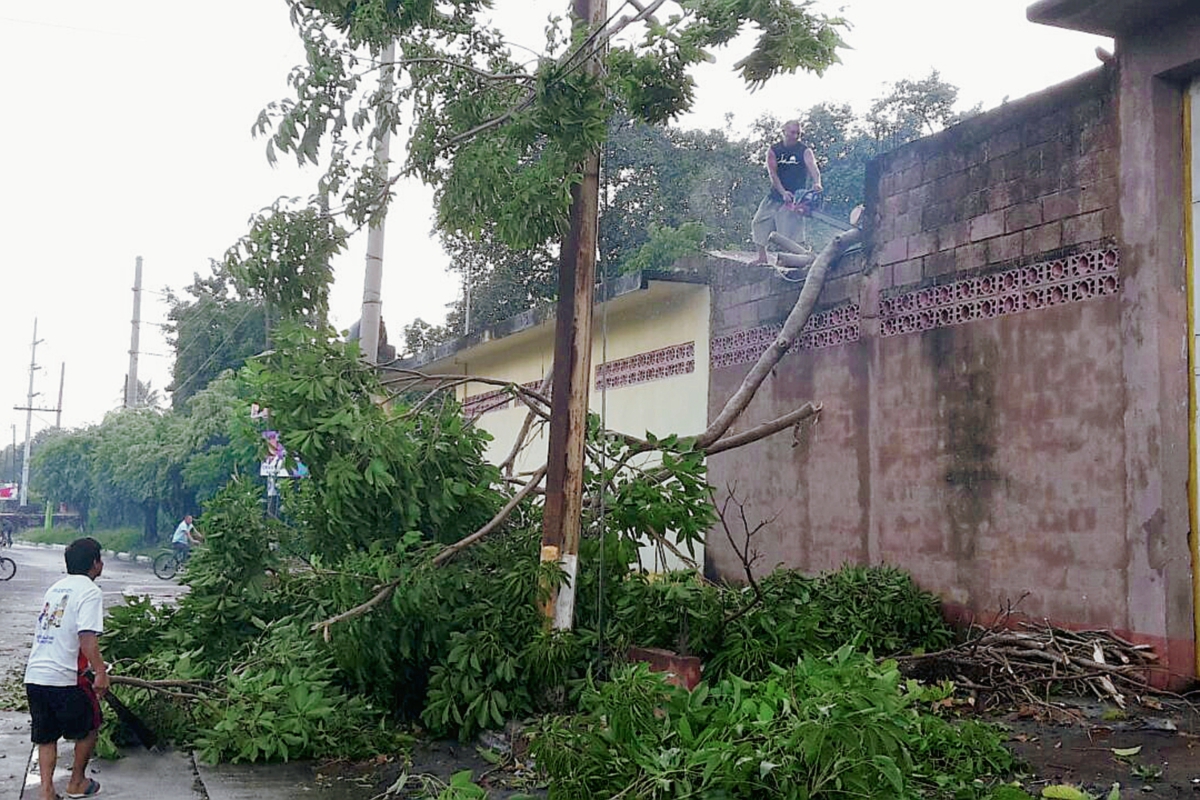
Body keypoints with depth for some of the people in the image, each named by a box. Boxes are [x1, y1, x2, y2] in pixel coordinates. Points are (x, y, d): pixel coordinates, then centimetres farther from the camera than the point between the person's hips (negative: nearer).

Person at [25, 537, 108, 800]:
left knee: (46, 737, 15)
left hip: (34, 676, 7)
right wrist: (100, 672, -19)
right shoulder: (90, 591, -10)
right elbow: (87, 636, -22)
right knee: (89, 727, 15)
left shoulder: (55, 588, 16)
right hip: (64, 679, -7)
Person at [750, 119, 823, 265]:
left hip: (794, 197, -4)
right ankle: (762, 257, 13)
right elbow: (773, 174, -10)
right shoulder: (774, 150, 0)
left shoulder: (805, 151, -5)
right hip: (775, 196, 4)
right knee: (759, 223, 5)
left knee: (789, 231, -9)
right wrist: (783, 192, -24)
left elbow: (813, 167, -23)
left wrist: (816, 183, -45)